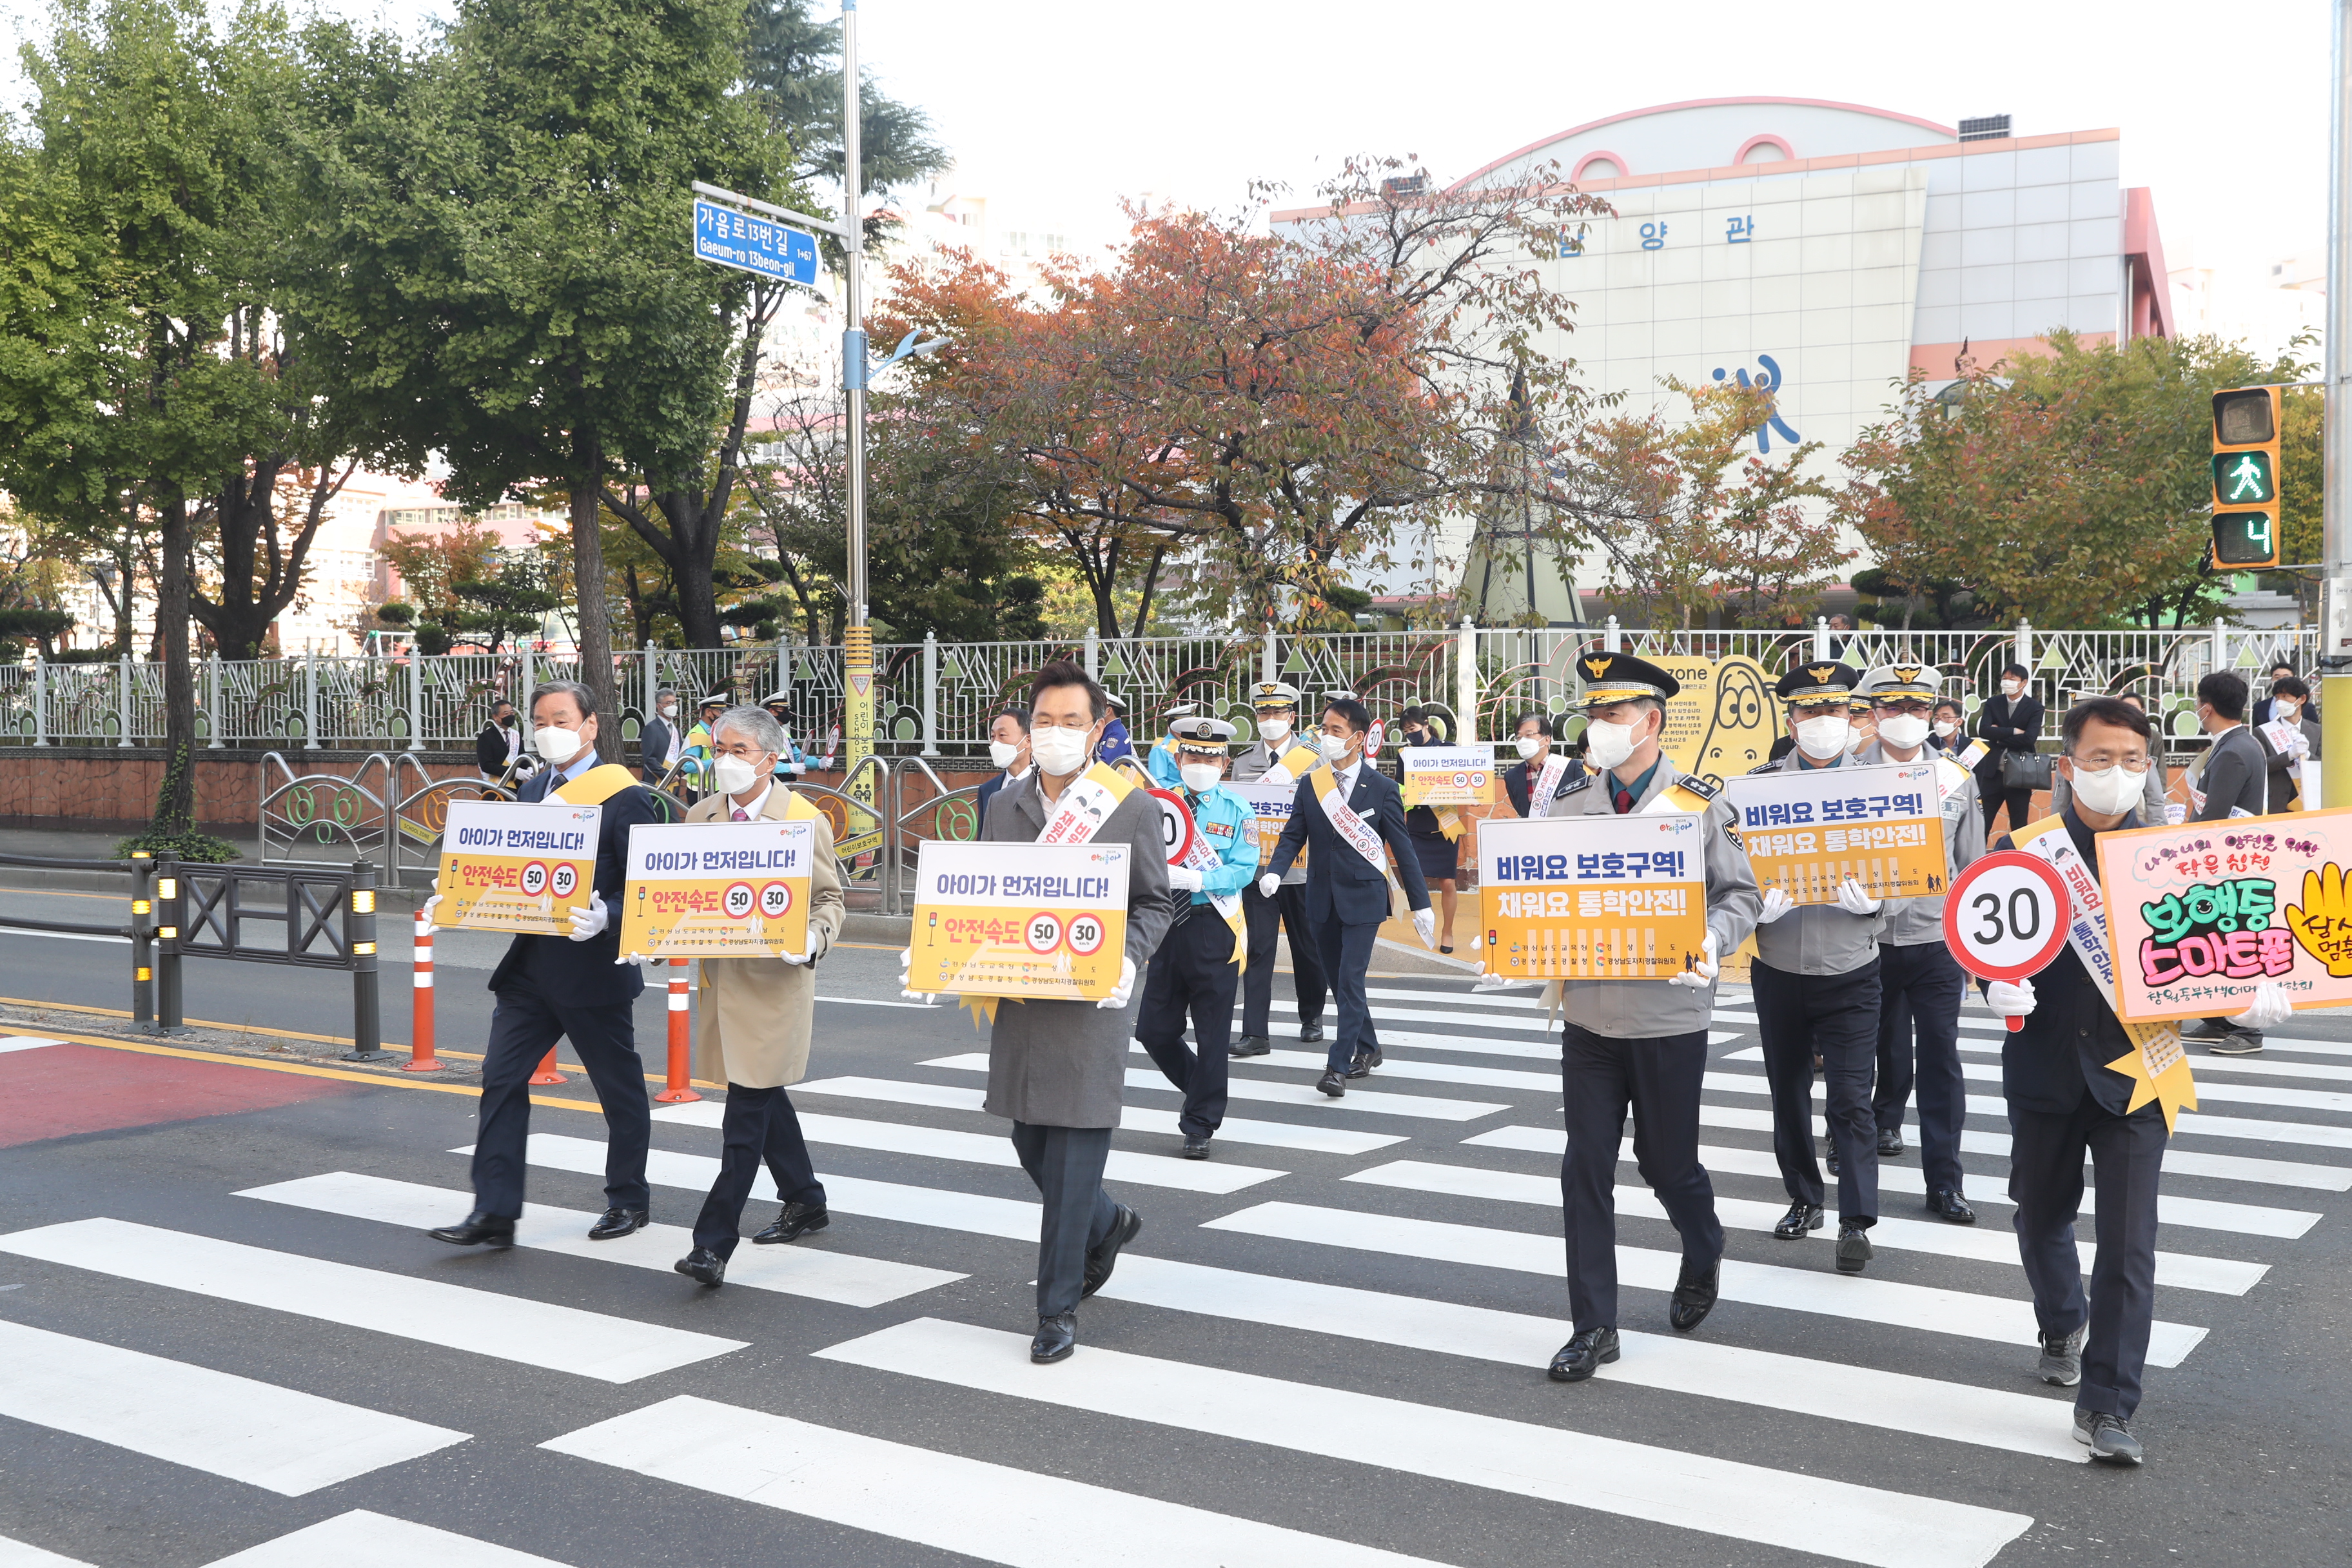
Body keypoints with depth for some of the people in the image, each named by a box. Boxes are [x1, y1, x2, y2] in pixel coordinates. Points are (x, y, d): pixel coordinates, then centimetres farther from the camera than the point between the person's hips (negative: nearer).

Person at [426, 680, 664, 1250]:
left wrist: (605, 919, -31)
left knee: (620, 1090, 9)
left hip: (594, 969, -6)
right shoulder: (533, 790, 11)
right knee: (501, 1079, 0)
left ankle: (628, 1201, 25)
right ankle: (495, 1212, 4)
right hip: (530, 966, 6)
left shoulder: (626, 796, -10)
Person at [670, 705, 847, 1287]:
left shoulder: (805, 820, -5)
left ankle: (714, 1242, -8)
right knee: (763, 1095, 17)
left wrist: (810, 943, -20)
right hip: (720, 976, 6)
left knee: (748, 1106, -8)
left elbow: (830, 900, -1)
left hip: (773, 980, -6)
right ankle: (806, 1202, 35)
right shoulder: (701, 815, 9)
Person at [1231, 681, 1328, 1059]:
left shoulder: (1313, 759, 2)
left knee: (1308, 947, 9)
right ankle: (1256, 1032, -3)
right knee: (1257, 948, -4)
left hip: (1302, 868, -1)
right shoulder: (1243, 763, 9)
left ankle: (1311, 1019, 29)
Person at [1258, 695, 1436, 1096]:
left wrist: (1421, 905, -2)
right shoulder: (1310, 784, 5)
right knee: (1337, 980, 12)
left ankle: (1339, 1066, -8)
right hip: (1323, 898, 4)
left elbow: (1403, 848, -2)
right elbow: (1293, 834, 6)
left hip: (1362, 897, -4)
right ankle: (1367, 1048, 31)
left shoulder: (1382, 789, -5)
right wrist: (1275, 871, -14)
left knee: (1350, 979, -11)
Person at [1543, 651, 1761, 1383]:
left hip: (1670, 1017, -3)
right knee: (1585, 1171, 1)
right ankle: (1593, 1328, 10)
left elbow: (1741, 894, 0)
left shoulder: (1699, 804, -4)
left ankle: (1703, 1259, 43)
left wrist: (1711, 939, -19)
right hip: (1589, 1015, 3)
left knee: (1665, 1160, 10)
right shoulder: (1568, 805, 4)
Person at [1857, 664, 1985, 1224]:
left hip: (1937, 937, 0)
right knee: (1886, 1047, 13)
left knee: (1940, 1058, -1)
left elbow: (1972, 864, 10)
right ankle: (1886, 1120, 40)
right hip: (1871, 938, 0)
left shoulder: (1956, 778, 6)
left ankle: (1945, 1180, 3)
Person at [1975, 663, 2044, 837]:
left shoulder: (2034, 707, -1)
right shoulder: (1992, 703, 6)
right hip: (1992, 772, 2)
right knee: (1982, 824, 2)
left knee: (2019, 827, 7)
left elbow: (2029, 738, -15)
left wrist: (1999, 735, -8)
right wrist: (2013, 731, -14)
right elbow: (1983, 731, -9)